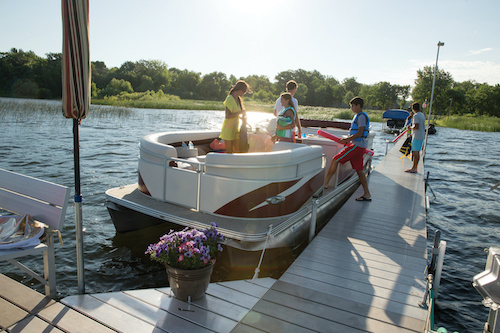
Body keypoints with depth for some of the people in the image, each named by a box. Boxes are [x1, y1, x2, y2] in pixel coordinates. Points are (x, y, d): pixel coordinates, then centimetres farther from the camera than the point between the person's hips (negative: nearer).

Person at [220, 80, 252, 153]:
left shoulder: (238, 99, 11)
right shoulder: (230, 99, -16)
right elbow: (228, 116, -24)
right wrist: (240, 112, -17)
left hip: (235, 129, 8)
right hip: (228, 129, -8)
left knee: (238, 151, 7)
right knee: (229, 151, -2)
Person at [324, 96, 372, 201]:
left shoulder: (361, 116, -11)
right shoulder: (358, 116, 20)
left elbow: (359, 133, -19)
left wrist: (346, 140, -16)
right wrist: (347, 140, 18)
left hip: (356, 146, -10)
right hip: (357, 146, 10)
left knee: (335, 160, -10)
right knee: (359, 170, 10)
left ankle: (325, 183, -6)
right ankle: (367, 194, 14)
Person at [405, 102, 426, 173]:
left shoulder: (416, 116, -13)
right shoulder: (422, 115, 16)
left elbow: (416, 127, -23)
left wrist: (411, 128, -4)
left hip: (417, 137, -9)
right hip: (422, 136, 9)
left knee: (415, 152, -7)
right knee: (417, 152, 11)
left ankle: (413, 168, -5)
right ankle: (415, 168, 15)